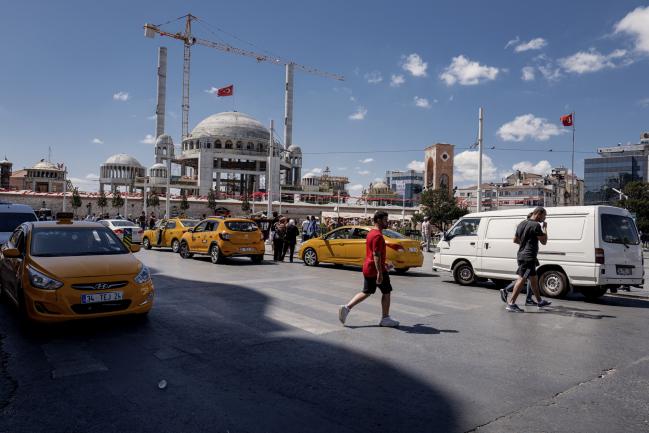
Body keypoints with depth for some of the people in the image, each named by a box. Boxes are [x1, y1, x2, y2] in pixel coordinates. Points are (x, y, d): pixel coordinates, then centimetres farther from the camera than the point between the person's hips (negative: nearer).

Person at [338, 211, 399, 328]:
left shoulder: (371, 233, 14)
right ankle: (385, 319, 14)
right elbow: (376, 255, -25)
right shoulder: (378, 235, -18)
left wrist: (383, 265, 30)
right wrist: (380, 272, -27)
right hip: (376, 269, -9)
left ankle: (346, 308, 7)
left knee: (366, 292, 15)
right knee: (386, 292, 6)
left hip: (368, 268, 9)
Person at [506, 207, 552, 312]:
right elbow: (544, 241, -10)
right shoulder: (536, 225, -13)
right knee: (522, 279, -11)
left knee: (534, 279, 21)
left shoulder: (522, 224, 13)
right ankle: (511, 304, -13)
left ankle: (540, 301, 34)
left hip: (521, 255, 10)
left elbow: (515, 240, 20)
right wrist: (545, 228, 1)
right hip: (529, 257, -10)